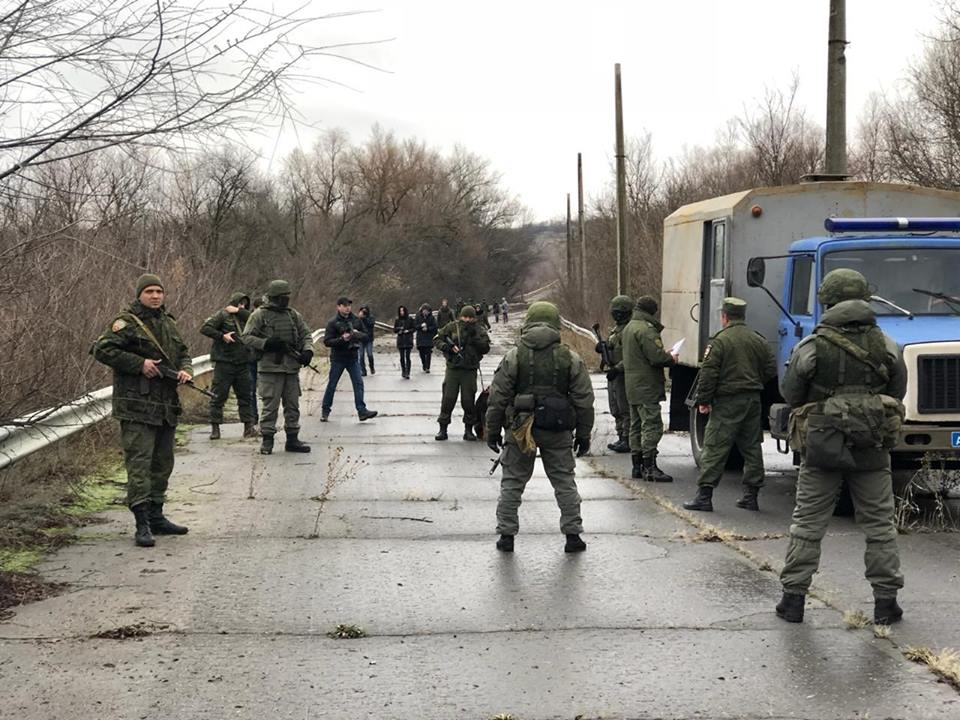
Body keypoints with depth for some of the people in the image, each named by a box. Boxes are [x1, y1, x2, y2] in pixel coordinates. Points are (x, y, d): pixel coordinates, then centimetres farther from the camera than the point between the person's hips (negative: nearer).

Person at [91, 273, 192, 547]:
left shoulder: (169, 323, 16)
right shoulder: (127, 323, -7)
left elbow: (183, 353, 24)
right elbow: (101, 349, -14)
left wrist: (185, 370, 0)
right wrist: (140, 364, -17)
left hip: (167, 406, 8)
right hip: (137, 406, -8)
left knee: (163, 463, 14)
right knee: (139, 463, -10)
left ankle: (156, 516, 25)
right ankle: (142, 524, -12)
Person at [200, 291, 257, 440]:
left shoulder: (243, 317, 15)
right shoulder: (222, 315, -2)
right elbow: (205, 328, -9)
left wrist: (238, 311, -4)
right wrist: (222, 335, -16)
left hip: (242, 363, 6)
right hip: (224, 362, -6)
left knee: (246, 395, 7)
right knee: (218, 396, -1)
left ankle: (249, 426, 11)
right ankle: (215, 427, 5)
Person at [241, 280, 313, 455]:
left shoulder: (294, 315, 13)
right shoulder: (259, 315, -2)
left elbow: (305, 335, 15)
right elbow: (247, 337, -6)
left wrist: (308, 350, -6)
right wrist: (267, 343, -20)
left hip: (292, 367, 5)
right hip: (270, 367, -5)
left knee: (293, 406, 9)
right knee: (270, 406, -4)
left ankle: (292, 439, 17)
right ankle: (267, 440, 2)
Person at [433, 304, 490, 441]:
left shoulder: (479, 330, 3)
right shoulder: (452, 327, 2)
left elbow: (486, 348, -8)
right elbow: (437, 340, 5)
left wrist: (474, 336, -17)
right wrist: (447, 347, -12)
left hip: (470, 370, 0)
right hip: (453, 368, 0)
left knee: (468, 400, 1)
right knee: (448, 398, -1)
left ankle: (468, 430, 12)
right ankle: (443, 428, 7)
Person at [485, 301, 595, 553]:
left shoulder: (513, 357, -4)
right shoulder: (570, 358, 0)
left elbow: (498, 397, -3)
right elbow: (584, 400, 2)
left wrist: (492, 430, 7)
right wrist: (583, 435, 11)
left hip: (520, 428, -1)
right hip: (558, 430, 1)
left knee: (512, 482, 9)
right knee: (565, 482, 11)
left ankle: (506, 535, 11)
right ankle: (572, 535, 12)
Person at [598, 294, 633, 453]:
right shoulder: (616, 328, 17)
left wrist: (617, 369, -26)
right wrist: (602, 347, 4)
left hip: (624, 375, -10)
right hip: (613, 374, 10)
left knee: (626, 409, -7)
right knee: (616, 409, 15)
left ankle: (628, 441, -3)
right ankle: (621, 437, 22)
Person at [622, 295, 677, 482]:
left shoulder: (629, 328, 17)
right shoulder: (645, 329, -16)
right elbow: (656, 357, -23)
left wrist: (664, 355, 17)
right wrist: (671, 359, -3)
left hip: (632, 386, 10)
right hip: (647, 387, -10)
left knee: (636, 425, 14)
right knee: (652, 426, -9)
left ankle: (637, 466, 18)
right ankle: (650, 468, -12)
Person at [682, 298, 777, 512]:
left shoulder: (719, 341, -10)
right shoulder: (759, 340, 9)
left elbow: (708, 374, -13)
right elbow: (771, 369, 11)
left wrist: (703, 400, -5)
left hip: (727, 402, -6)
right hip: (753, 402, 6)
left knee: (715, 448, -4)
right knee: (752, 448, 12)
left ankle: (704, 496, -7)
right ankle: (751, 496, 15)